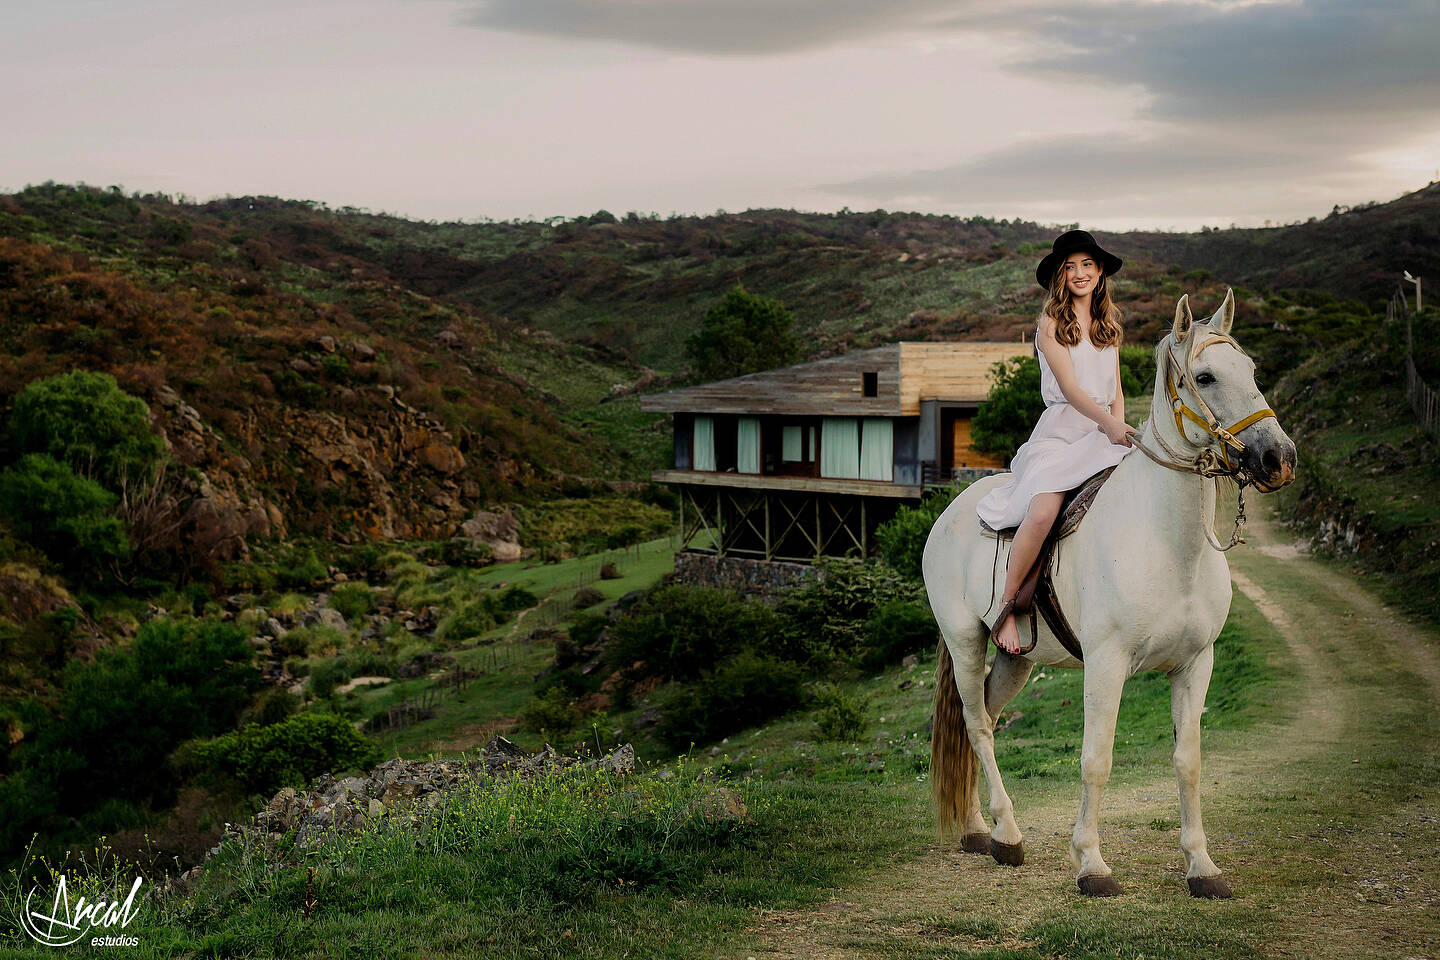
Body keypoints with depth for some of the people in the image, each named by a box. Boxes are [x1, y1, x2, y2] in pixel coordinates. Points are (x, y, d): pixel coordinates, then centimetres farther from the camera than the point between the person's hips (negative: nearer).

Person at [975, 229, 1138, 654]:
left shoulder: (1109, 324, 18)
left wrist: (1120, 429, -1)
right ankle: (1006, 606, -18)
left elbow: (1116, 390, 18)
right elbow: (1070, 388, -9)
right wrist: (1109, 424, -23)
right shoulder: (1052, 324, 1)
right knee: (1043, 512, -30)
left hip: (1105, 432, 5)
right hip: (1060, 431, -5)